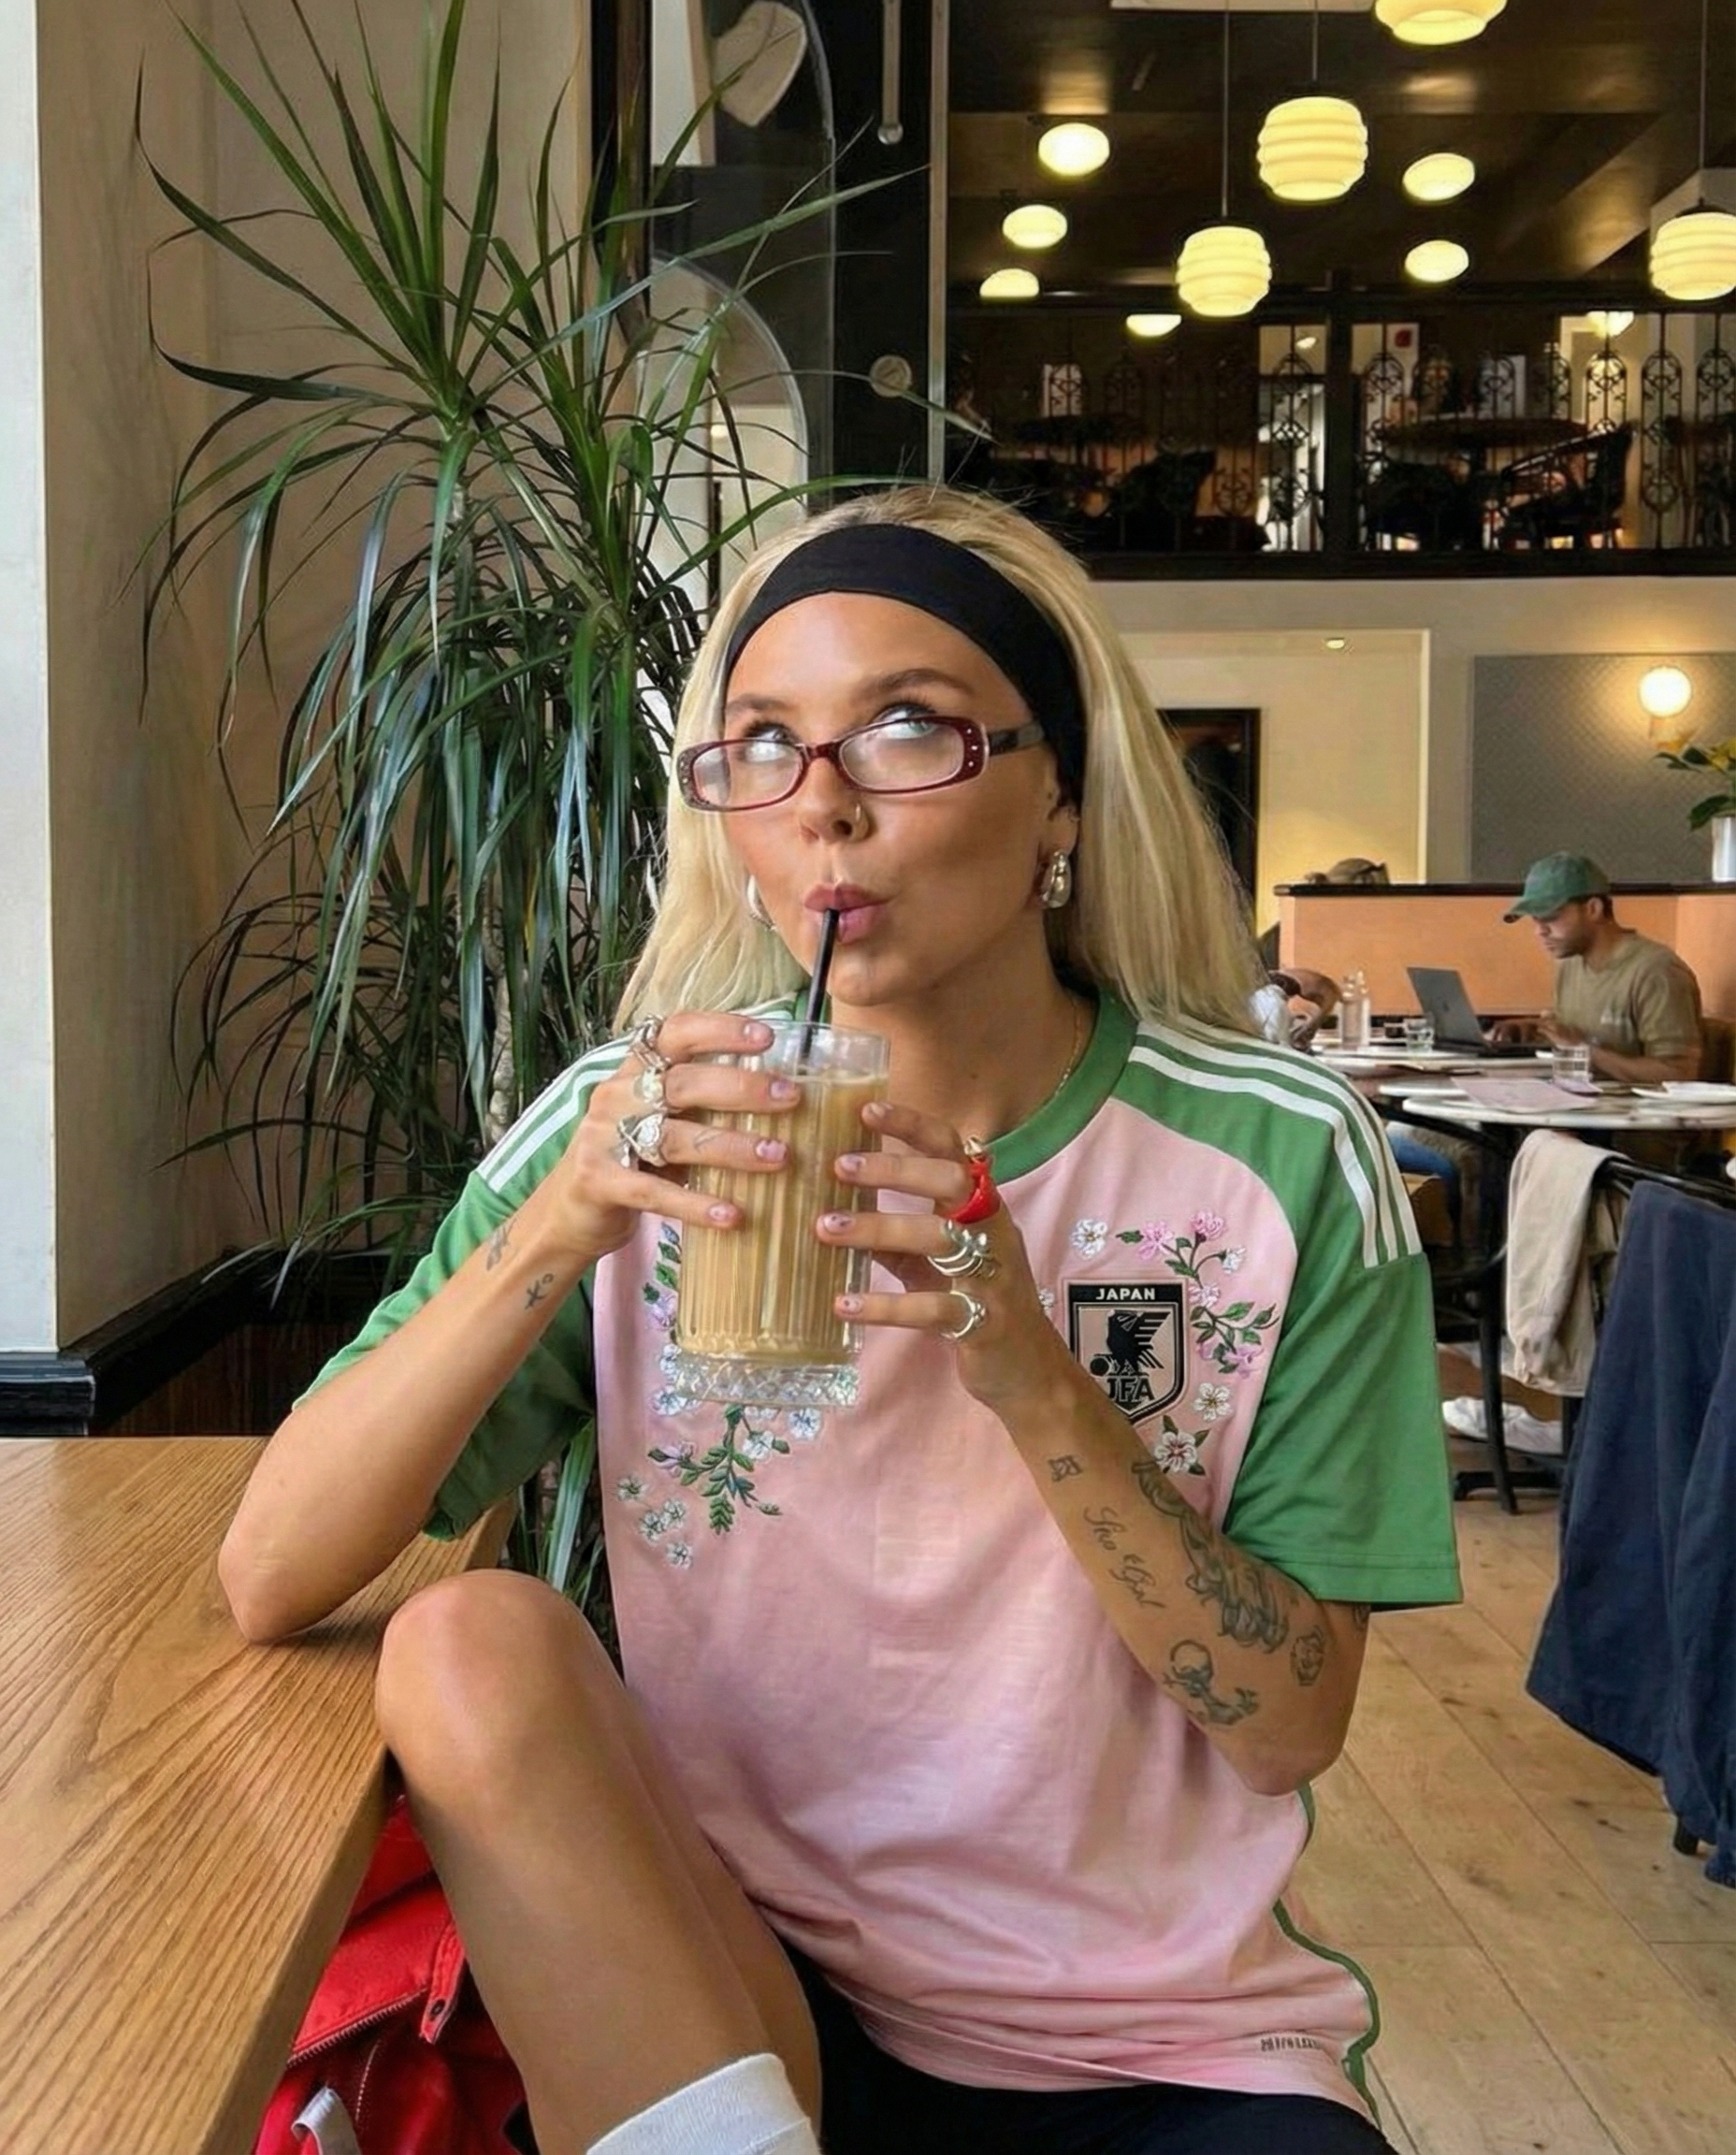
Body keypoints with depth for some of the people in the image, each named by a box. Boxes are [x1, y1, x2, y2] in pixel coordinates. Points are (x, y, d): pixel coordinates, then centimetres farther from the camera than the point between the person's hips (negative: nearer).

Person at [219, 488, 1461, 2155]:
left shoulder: (1283, 1160, -9)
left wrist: (1034, 1378, -23)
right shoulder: (643, 1127, -6)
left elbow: (1292, 1725, -8)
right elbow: (270, 1580, -11)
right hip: (712, 1994, 2)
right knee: (471, 1649, -23)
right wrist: (555, 1231, -26)